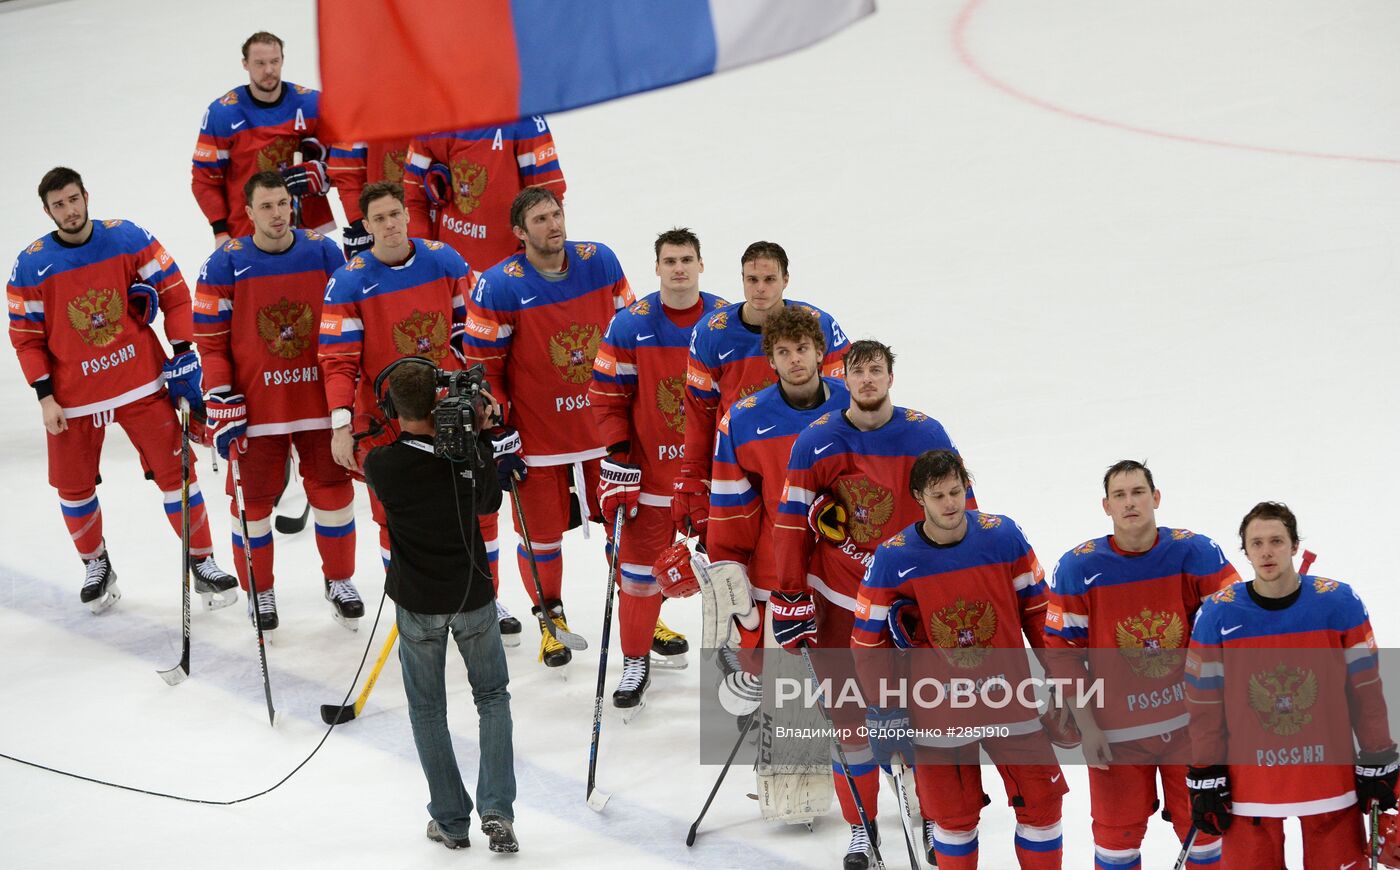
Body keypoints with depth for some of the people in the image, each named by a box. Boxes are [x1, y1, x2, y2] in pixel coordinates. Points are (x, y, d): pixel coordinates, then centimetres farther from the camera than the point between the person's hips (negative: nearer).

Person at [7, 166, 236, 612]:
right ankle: (95, 564, 33)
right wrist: (45, 398, -5)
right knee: (73, 487, 8)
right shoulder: (31, 266, -6)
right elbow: (26, 336, -1)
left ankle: (203, 561, 12)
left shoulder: (128, 239, -6)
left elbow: (174, 292, 0)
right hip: (73, 398, 1)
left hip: (142, 382, 0)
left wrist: (182, 355, -5)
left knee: (174, 469, -2)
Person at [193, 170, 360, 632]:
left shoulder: (324, 252, -3)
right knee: (253, 497, 5)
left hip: (319, 398, 2)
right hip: (256, 404, -2)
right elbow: (210, 342, -5)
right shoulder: (226, 264, -9)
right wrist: (221, 408, -10)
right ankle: (259, 590, 24)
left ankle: (339, 579, 30)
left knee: (333, 487, 9)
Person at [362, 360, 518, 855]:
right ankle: (497, 809, 6)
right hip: (474, 595, 1)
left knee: (427, 709, 16)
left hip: (418, 602, -1)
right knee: (493, 697, 18)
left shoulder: (382, 465, -19)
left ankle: (451, 820, 18)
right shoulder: (469, 455, -16)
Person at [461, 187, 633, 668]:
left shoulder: (600, 262, -5)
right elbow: (482, 362, -10)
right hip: (535, 429, -3)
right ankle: (550, 617, 28)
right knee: (542, 529, 6)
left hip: (602, 419, 3)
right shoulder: (499, 286, -16)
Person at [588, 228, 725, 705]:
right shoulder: (631, 325, -7)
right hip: (650, 469, -1)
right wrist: (617, 458, -10)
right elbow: (606, 395, -4)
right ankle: (636, 661, 17)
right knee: (641, 567, 2)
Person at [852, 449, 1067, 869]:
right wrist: (881, 706, 0)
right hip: (937, 709, -2)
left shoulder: (1003, 536, -8)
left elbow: (1035, 606, 5)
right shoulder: (894, 558, -12)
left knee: (1041, 800, 5)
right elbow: (869, 635, -2)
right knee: (953, 815, 6)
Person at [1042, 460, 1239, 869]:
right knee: (1118, 834, 10)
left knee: (1202, 825, 10)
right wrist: (1087, 727, -6)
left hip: (1190, 721, 1)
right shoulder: (1078, 567, -11)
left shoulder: (1196, 552, -9)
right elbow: (1063, 651, -4)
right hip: (1117, 728, -1)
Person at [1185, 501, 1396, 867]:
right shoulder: (1217, 614, -6)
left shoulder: (1339, 603, -6)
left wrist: (1377, 765, 3)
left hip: (1330, 775, 0)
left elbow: (1365, 689, 1)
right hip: (1248, 779, 0)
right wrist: (1205, 778, 1)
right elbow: (1204, 701, 0)